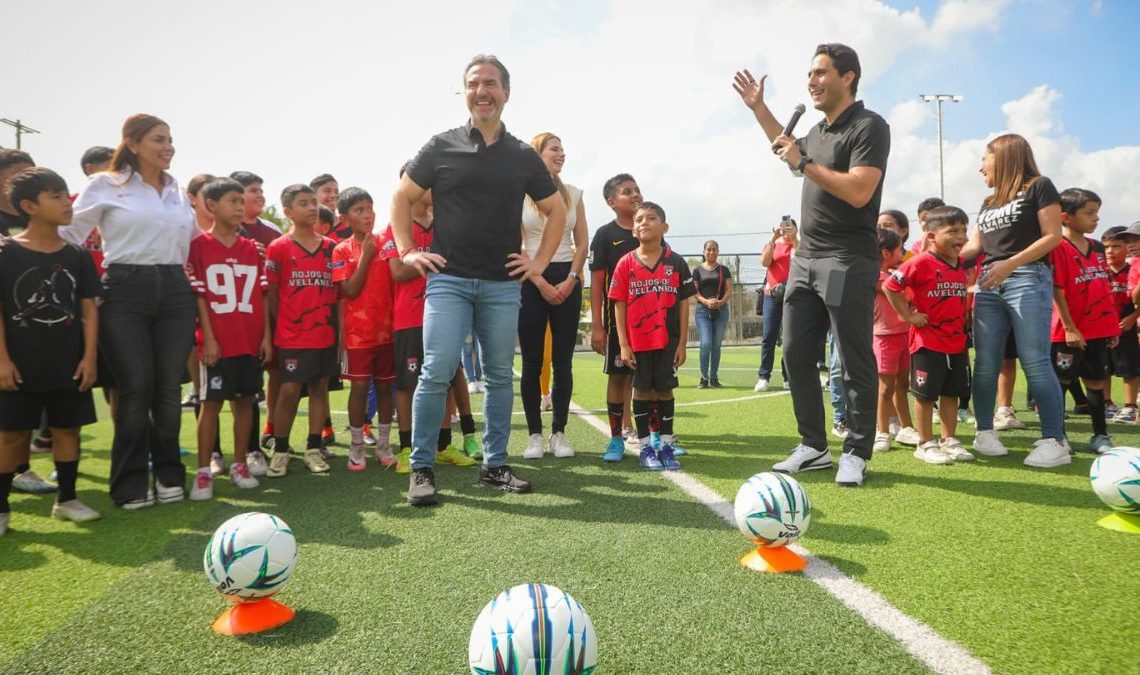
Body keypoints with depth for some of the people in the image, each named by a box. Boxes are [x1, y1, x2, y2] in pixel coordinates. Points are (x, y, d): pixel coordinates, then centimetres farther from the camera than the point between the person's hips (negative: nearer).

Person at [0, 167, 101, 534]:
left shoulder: (77, 256, 3)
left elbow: (88, 308, 4)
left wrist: (89, 356, -2)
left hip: (69, 364, 3)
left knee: (67, 428, 10)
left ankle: (66, 499, 23)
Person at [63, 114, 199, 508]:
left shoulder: (177, 192, 18)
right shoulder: (104, 186, 4)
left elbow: (193, 240, 24)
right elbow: (70, 233, 4)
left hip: (175, 291, 4)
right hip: (125, 292, -4)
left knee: (169, 388, 4)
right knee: (136, 388, -5)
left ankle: (169, 475, 17)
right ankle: (131, 483, 9)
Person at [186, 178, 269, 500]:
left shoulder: (251, 248, 10)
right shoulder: (200, 245, -3)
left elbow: (262, 294, 10)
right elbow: (198, 295, -6)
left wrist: (266, 335, 5)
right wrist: (208, 338, -11)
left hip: (251, 339, 4)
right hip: (217, 340, -4)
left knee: (245, 400, 9)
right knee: (211, 403, 1)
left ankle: (239, 464, 20)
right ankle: (204, 471, 8)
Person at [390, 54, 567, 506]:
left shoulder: (523, 157, 10)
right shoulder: (442, 147, 5)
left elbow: (556, 210, 18)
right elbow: (401, 198, 11)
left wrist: (541, 261, 8)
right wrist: (407, 251, 2)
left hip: (503, 284, 3)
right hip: (448, 279, -2)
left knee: (500, 376, 7)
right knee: (437, 373, -9)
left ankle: (494, 465, 18)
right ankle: (421, 468, 3)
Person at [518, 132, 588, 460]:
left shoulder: (573, 193, 11)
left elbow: (582, 243, 9)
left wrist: (570, 280, -4)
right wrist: (542, 284, -11)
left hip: (567, 280, 3)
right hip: (531, 280, -3)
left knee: (563, 361, 2)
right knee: (532, 362, -1)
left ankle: (559, 432, 10)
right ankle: (534, 435, 7)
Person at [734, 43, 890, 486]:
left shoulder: (869, 127, -9)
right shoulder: (819, 131, 16)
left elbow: (859, 192, -22)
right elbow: (790, 153, 39)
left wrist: (804, 162, -16)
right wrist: (759, 109, 32)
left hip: (848, 263, -9)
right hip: (805, 259, 9)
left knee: (855, 363, -1)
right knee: (796, 354, 8)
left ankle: (856, 453, 10)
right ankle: (813, 446, 19)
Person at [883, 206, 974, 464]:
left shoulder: (961, 265, 8)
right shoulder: (921, 263, -15)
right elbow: (889, 286, -17)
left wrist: (964, 319, 13)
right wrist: (908, 315, -15)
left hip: (957, 341, 7)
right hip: (927, 341, -7)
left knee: (952, 392, 13)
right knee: (926, 394, 2)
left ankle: (949, 440, 25)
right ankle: (926, 443, 13)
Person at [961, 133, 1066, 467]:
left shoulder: (1039, 187, 4)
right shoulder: (988, 203, 23)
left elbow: (1053, 236, -6)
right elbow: (975, 245, 17)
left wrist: (1010, 264, -15)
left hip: (1027, 280, -6)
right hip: (988, 283, 6)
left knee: (1035, 361, -12)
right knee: (986, 363, 3)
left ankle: (1055, 440, -8)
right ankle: (984, 432, 11)